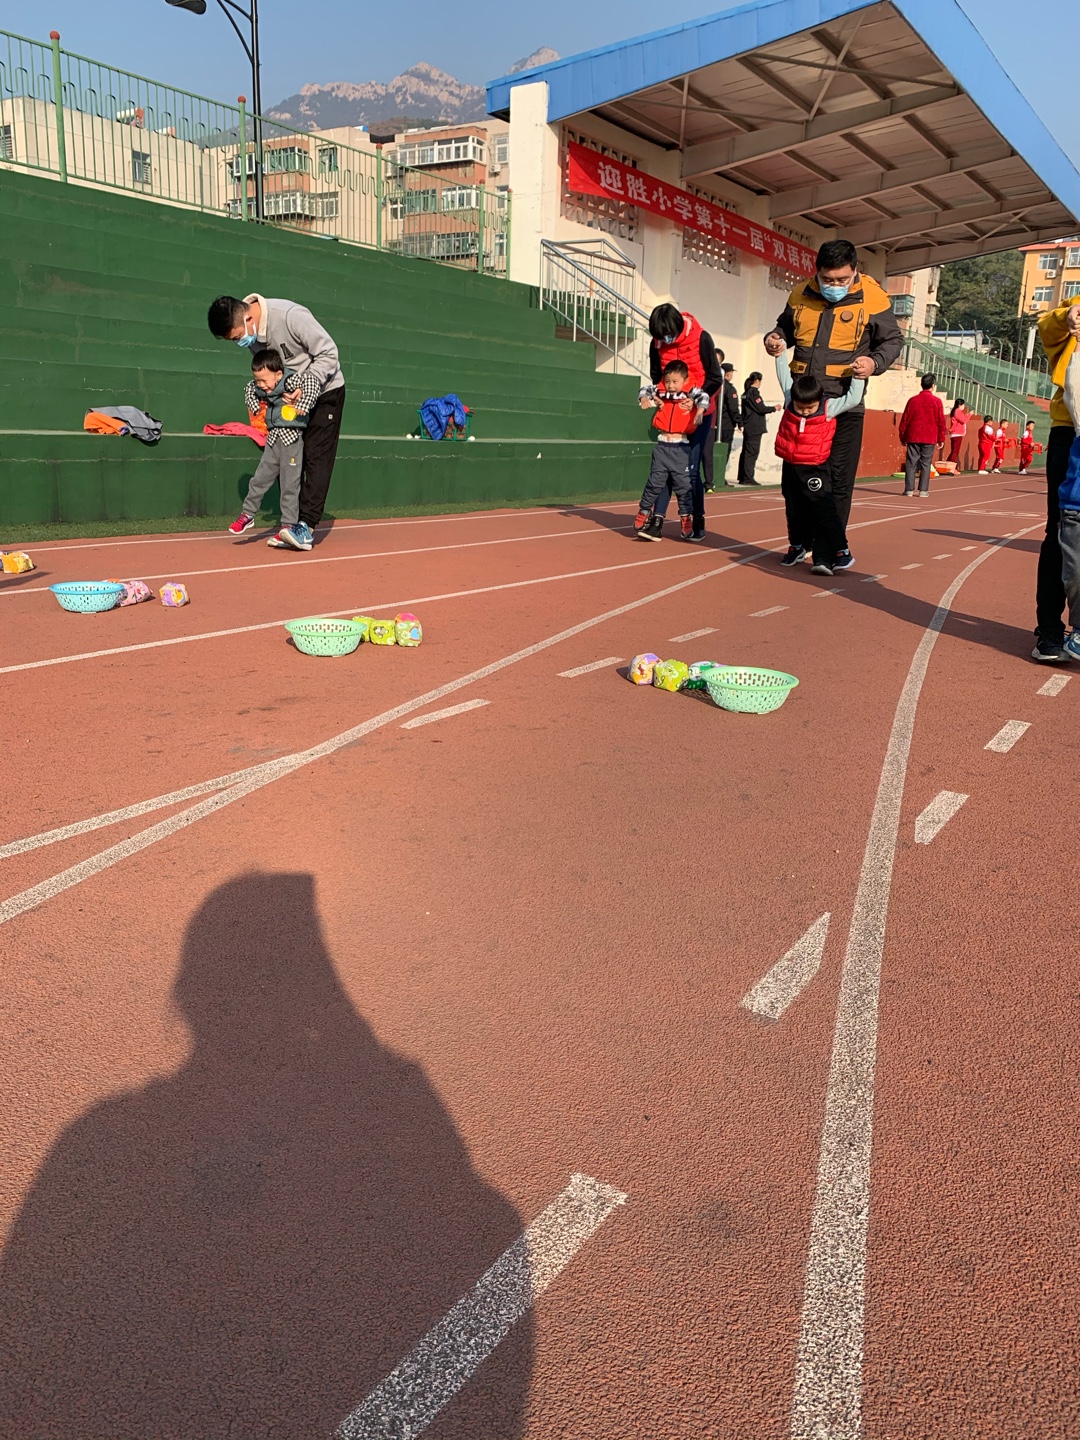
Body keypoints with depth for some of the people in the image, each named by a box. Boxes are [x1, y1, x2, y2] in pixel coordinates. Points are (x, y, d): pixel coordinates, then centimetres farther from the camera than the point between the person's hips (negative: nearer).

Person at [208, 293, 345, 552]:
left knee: (316, 458, -13)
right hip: (291, 395, 7)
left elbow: (328, 353, -23)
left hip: (324, 389, -7)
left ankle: (306, 528, -18)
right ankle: (292, 523, 7)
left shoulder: (291, 316, -29)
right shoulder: (251, 336, -7)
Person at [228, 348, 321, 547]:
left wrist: (303, 405, -36)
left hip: (292, 438, -6)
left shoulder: (290, 380, -15)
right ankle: (247, 514, 22)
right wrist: (254, 406, 14)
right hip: (273, 438, 6)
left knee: (290, 485, -2)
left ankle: (288, 526, 3)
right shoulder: (259, 386, 6)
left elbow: (310, 380, -30)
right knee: (260, 479, 9)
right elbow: (249, 389, 28)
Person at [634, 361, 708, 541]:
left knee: (683, 484, 3)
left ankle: (686, 518, 11)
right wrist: (645, 398, -5)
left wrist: (699, 411, -41)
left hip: (681, 447, -2)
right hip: (662, 445, 2)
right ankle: (643, 514, 18)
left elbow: (703, 397, -22)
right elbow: (646, 389, 17)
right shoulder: (661, 392, 5)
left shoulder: (691, 392, -5)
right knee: (654, 482, 7)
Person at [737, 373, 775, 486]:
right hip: (755, 428, -9)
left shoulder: (746, 393, 14)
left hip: (748, 427, 9)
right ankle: (748, 477, -8)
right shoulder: (754, 393, -13)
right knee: (752, 452, -7)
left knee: (746, 452, 11)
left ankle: (742, 477, 14)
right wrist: (774, 408, -1)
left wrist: (770, 409, 20)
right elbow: (761, 409, -15)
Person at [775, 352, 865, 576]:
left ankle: (825, 559, -15)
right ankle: (797, 547, 38)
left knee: (823, 513, -11)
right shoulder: (789, 400, -3)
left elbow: (853, 398, -9)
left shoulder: (829, 408, -12)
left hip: (816, 470, -4)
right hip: (790, 467, 4)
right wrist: (780, 354, 13)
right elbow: (784, 375, 10)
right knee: (794, 512, 18)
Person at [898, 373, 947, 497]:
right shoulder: (936, 401, -2)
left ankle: (909, 489, 0)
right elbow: (941, 421, -1)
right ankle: (923, 490, 1)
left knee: (911, 463, 3)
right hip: (929, 438, -1)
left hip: (913, 437, 1)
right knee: (926, 464, 3)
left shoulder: (913, 400, 2)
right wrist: (941, 438, 8)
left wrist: (902, 437, 14)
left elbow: (904, 420, 5)